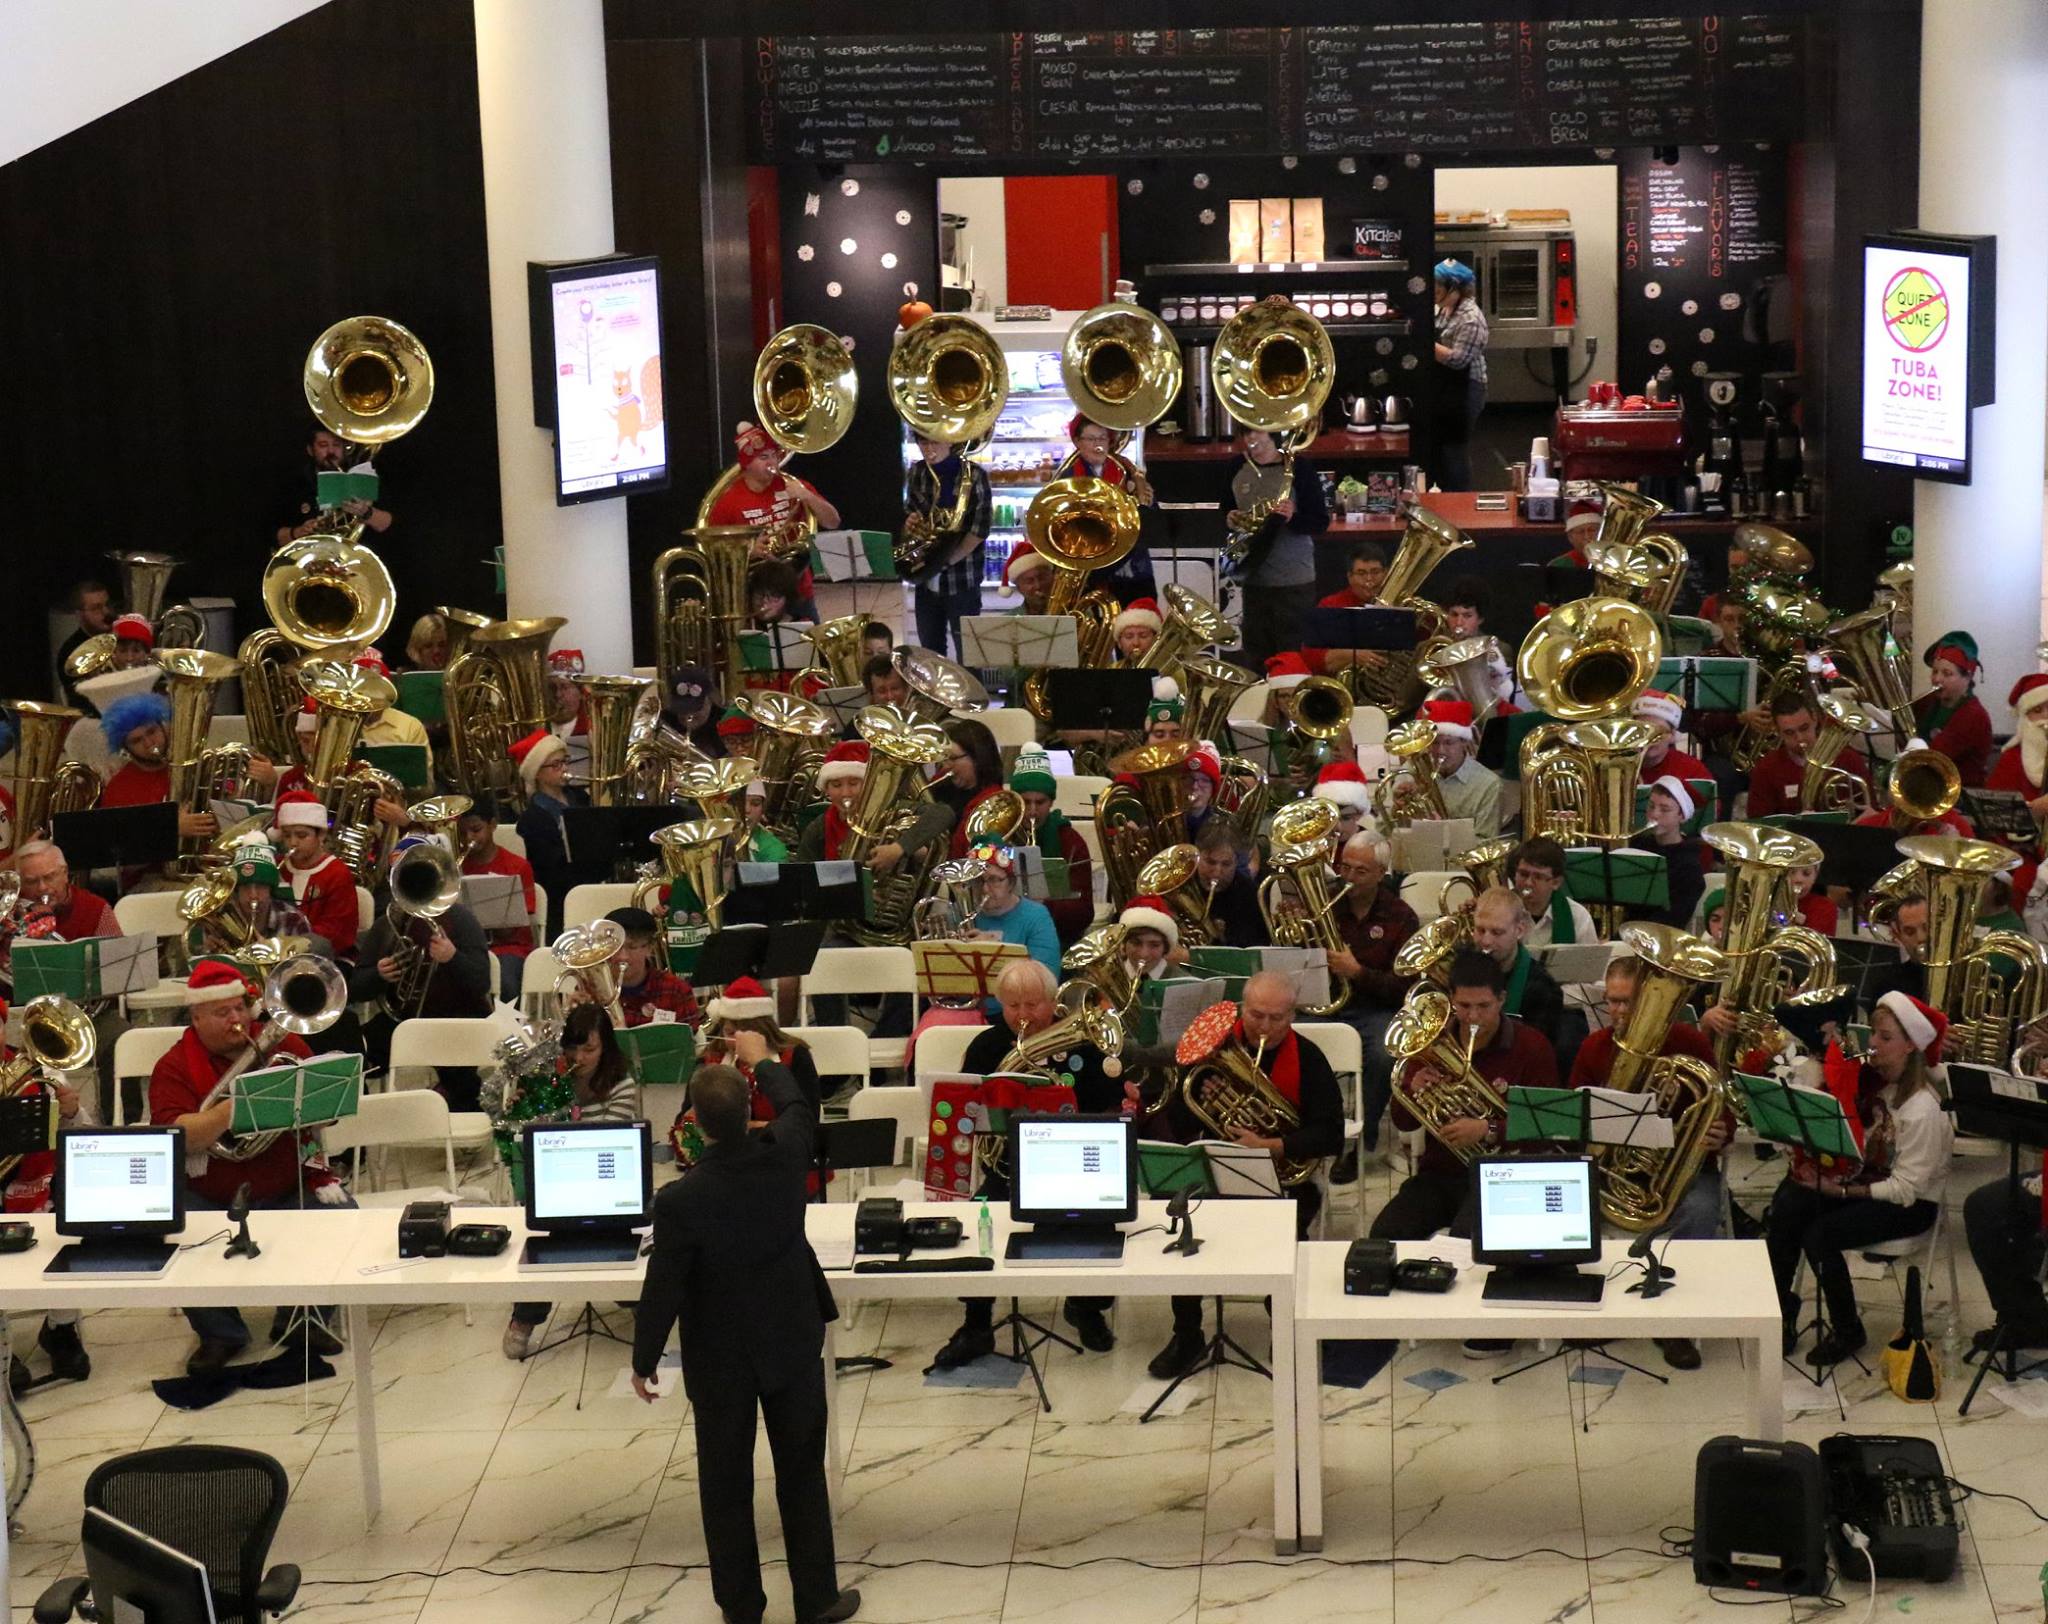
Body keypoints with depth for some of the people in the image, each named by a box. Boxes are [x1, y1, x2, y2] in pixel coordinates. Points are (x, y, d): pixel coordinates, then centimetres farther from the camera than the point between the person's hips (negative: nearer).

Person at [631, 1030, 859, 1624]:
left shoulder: (679, 1201, -26)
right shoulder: (783, 1157, -18)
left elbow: (663, 1291, -17)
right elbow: (799, 1108, 7)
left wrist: (643, 1362, -1)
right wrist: (764, 1062, 24)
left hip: (720, 1360, -2)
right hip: (793, 1345, 2)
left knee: (726, 1485, 15)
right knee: (802, 1476, 16)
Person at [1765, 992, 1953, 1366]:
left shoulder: (1923, 1109, -21)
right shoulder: (1870, 1078, 3)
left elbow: (1905, 1189, -21)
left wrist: (1843, 1190, -24)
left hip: (1911, 1204, -7)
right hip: (1864, 1178, 7)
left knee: (1818, 1234, -26)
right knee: (1784, 1211, -18)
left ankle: (1847, 1332, -4)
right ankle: (1781, 1313, -6)